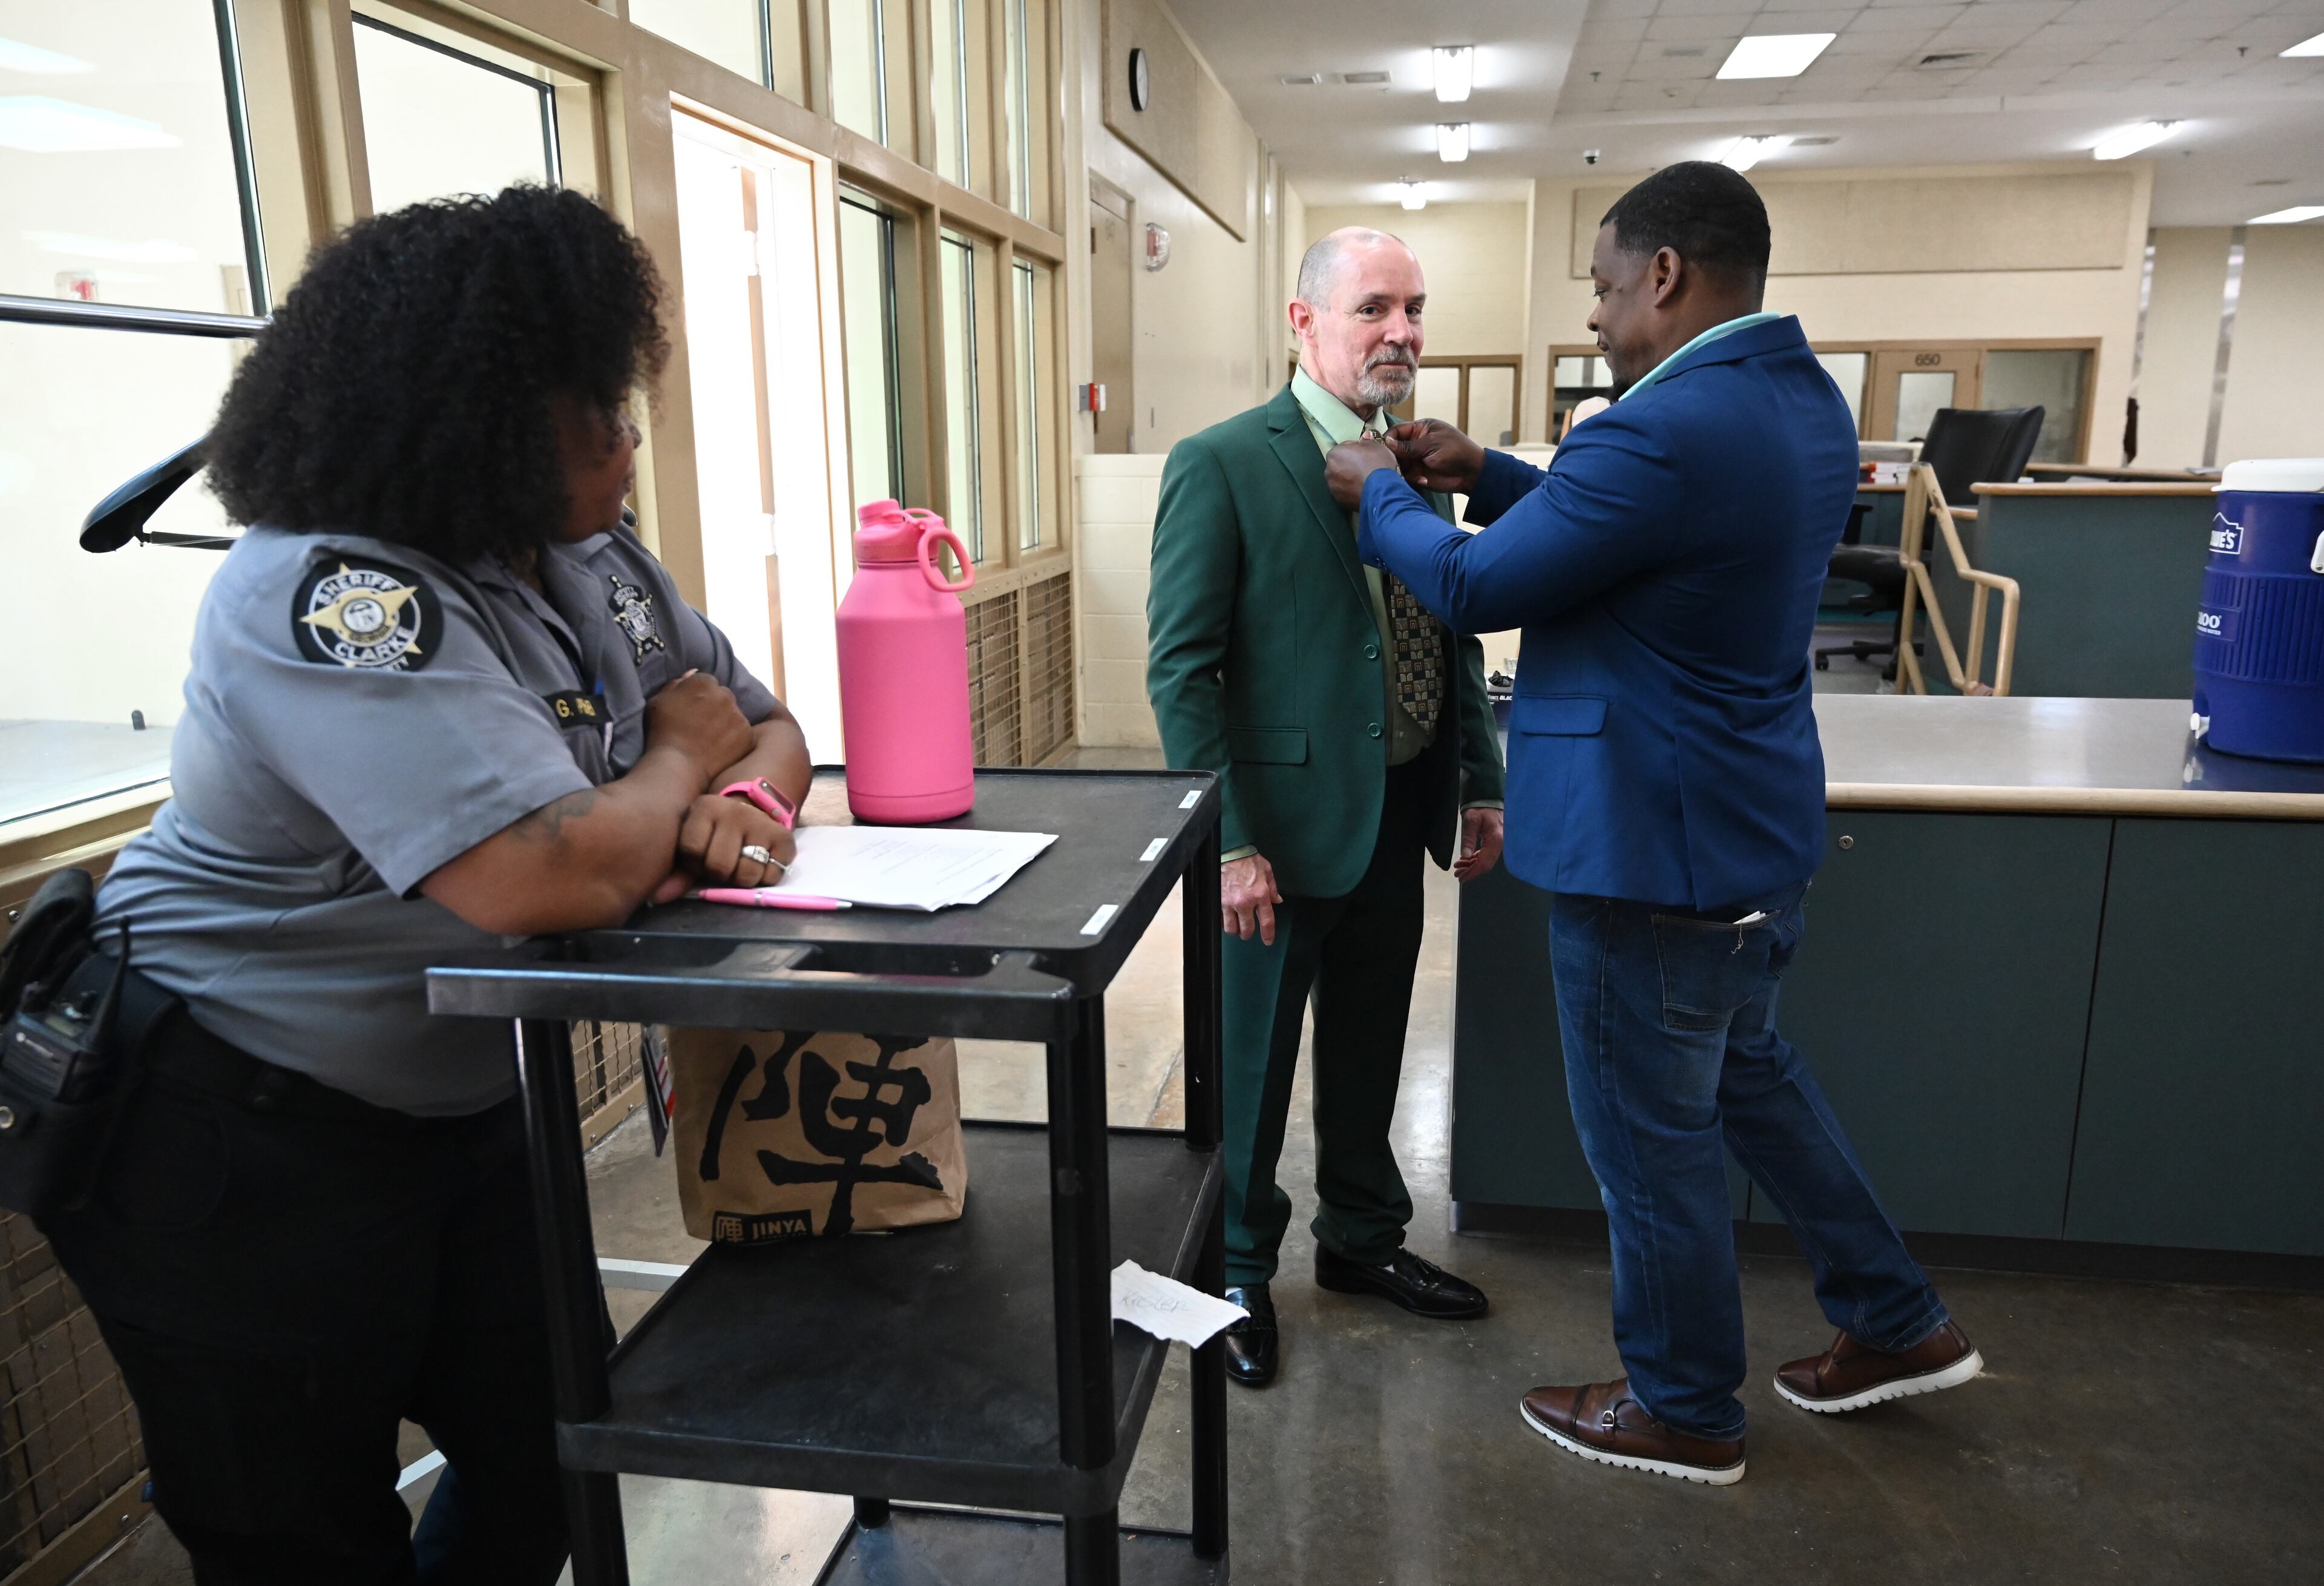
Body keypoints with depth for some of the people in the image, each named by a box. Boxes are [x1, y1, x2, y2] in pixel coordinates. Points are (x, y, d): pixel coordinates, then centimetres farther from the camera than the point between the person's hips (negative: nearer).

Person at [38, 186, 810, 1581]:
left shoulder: (597, 564, -1)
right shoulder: (334, 599, -28)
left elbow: (767, 727, 7)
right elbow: (553, 880, -40)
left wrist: (746, 807, -18)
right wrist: (677, 762, -18)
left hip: (459, 1103, 8)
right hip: (247, 1145, -7)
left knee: (559, 1464, 16)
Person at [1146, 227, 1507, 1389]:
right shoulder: (1222, 465, -13)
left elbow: (1456, 640, 15)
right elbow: (1181, 669, -15)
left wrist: (1481, 787, 9)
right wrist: (1227, 842, -19)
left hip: (1398, 818, 7)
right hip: (1286, 826, -6)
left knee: (1369, 1053, 21)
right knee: (1252, 1066, 10)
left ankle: (1361, 1237, 43)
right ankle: (1238, 1273, 31)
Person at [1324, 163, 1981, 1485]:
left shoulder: (1667, 433, -26)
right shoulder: (1806, 399, 6)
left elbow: (1475, 589, -17)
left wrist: (1383, 491, 1)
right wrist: (1482, 473, 10)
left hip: (1655, 844, -10)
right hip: (1758, 825, 10)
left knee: (1653, 1131, 9)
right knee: (1747, 1066, 28)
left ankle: (1685, 1413, 30)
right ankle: (1897, 1323, 41)